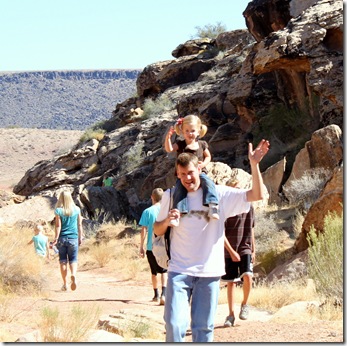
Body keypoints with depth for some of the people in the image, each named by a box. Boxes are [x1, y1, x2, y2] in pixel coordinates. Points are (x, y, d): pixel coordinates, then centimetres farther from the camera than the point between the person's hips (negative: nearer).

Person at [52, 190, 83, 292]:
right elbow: (79, 225, 5)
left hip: (62, 238, -1)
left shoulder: (58, 210, -7)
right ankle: (73, 275, -23)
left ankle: (64, 284, 9)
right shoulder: (76, 209, 0)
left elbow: (58, 226, -9)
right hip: (73, 238, 1)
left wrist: (56, 238, -5)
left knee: (63, 261, 8)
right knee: (73, 260, 7)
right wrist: (80, 237, 13)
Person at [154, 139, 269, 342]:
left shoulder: (219, 195, 1)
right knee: (175, 324, -11)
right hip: (179, 271, 0)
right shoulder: (171, 196, 4)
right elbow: (157, 231, 11)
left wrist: (254, 164, -18)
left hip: (209, 272, 0)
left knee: (203, 328, 5)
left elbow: (257, 195, -6)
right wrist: (167, 220, -12)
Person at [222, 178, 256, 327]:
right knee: (231, 282, 3)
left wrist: (253, 250, 14)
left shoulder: (249, 207, 5)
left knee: (247, 276, -18)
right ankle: (231, 314, 13)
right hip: (229, 251, -2)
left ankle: (244, 304, 6)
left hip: (245, 249, 2)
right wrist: (232, 251, -15)